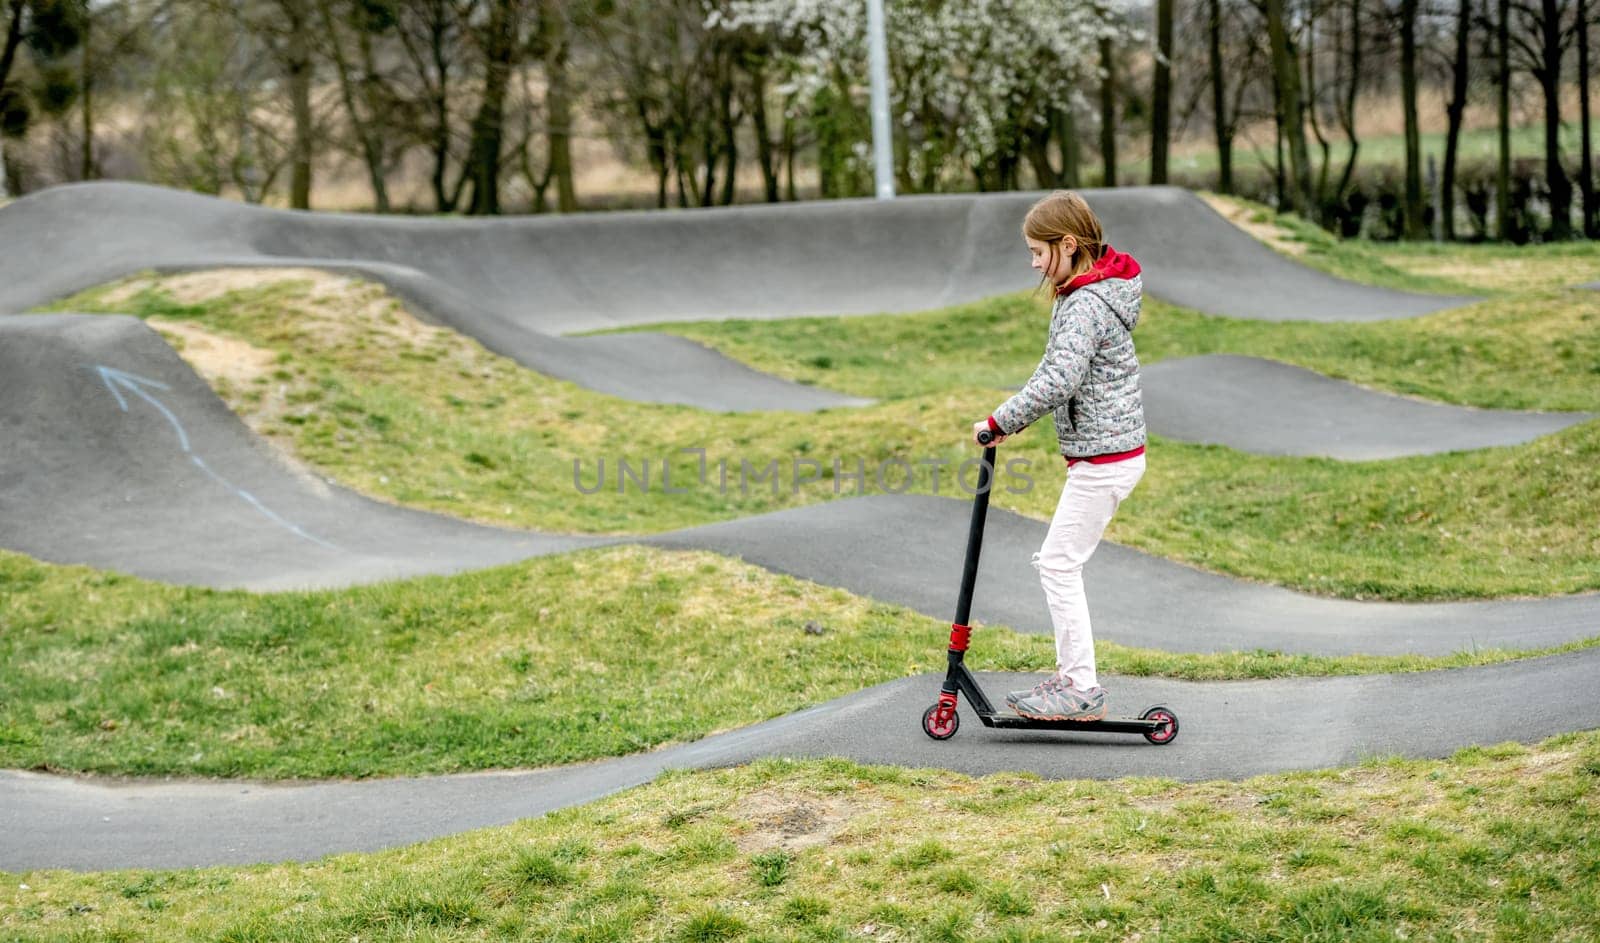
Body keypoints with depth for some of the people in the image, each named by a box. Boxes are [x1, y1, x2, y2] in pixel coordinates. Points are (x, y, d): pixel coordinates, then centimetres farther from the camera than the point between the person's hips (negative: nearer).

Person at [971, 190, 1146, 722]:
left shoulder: (1086, 305, -20)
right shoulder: (1093, 291, 13)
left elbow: (1059, 382, -30)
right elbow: (1060, 370, 20)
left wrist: (1001, 421, -20)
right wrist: (1015, 419, 11)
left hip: (1104, 458, -10)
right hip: (1112, 452, 10)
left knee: (1059, 564, -6)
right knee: (1056, 563, 14)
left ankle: (1082, 690, -2)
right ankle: (1072, 677, 19)